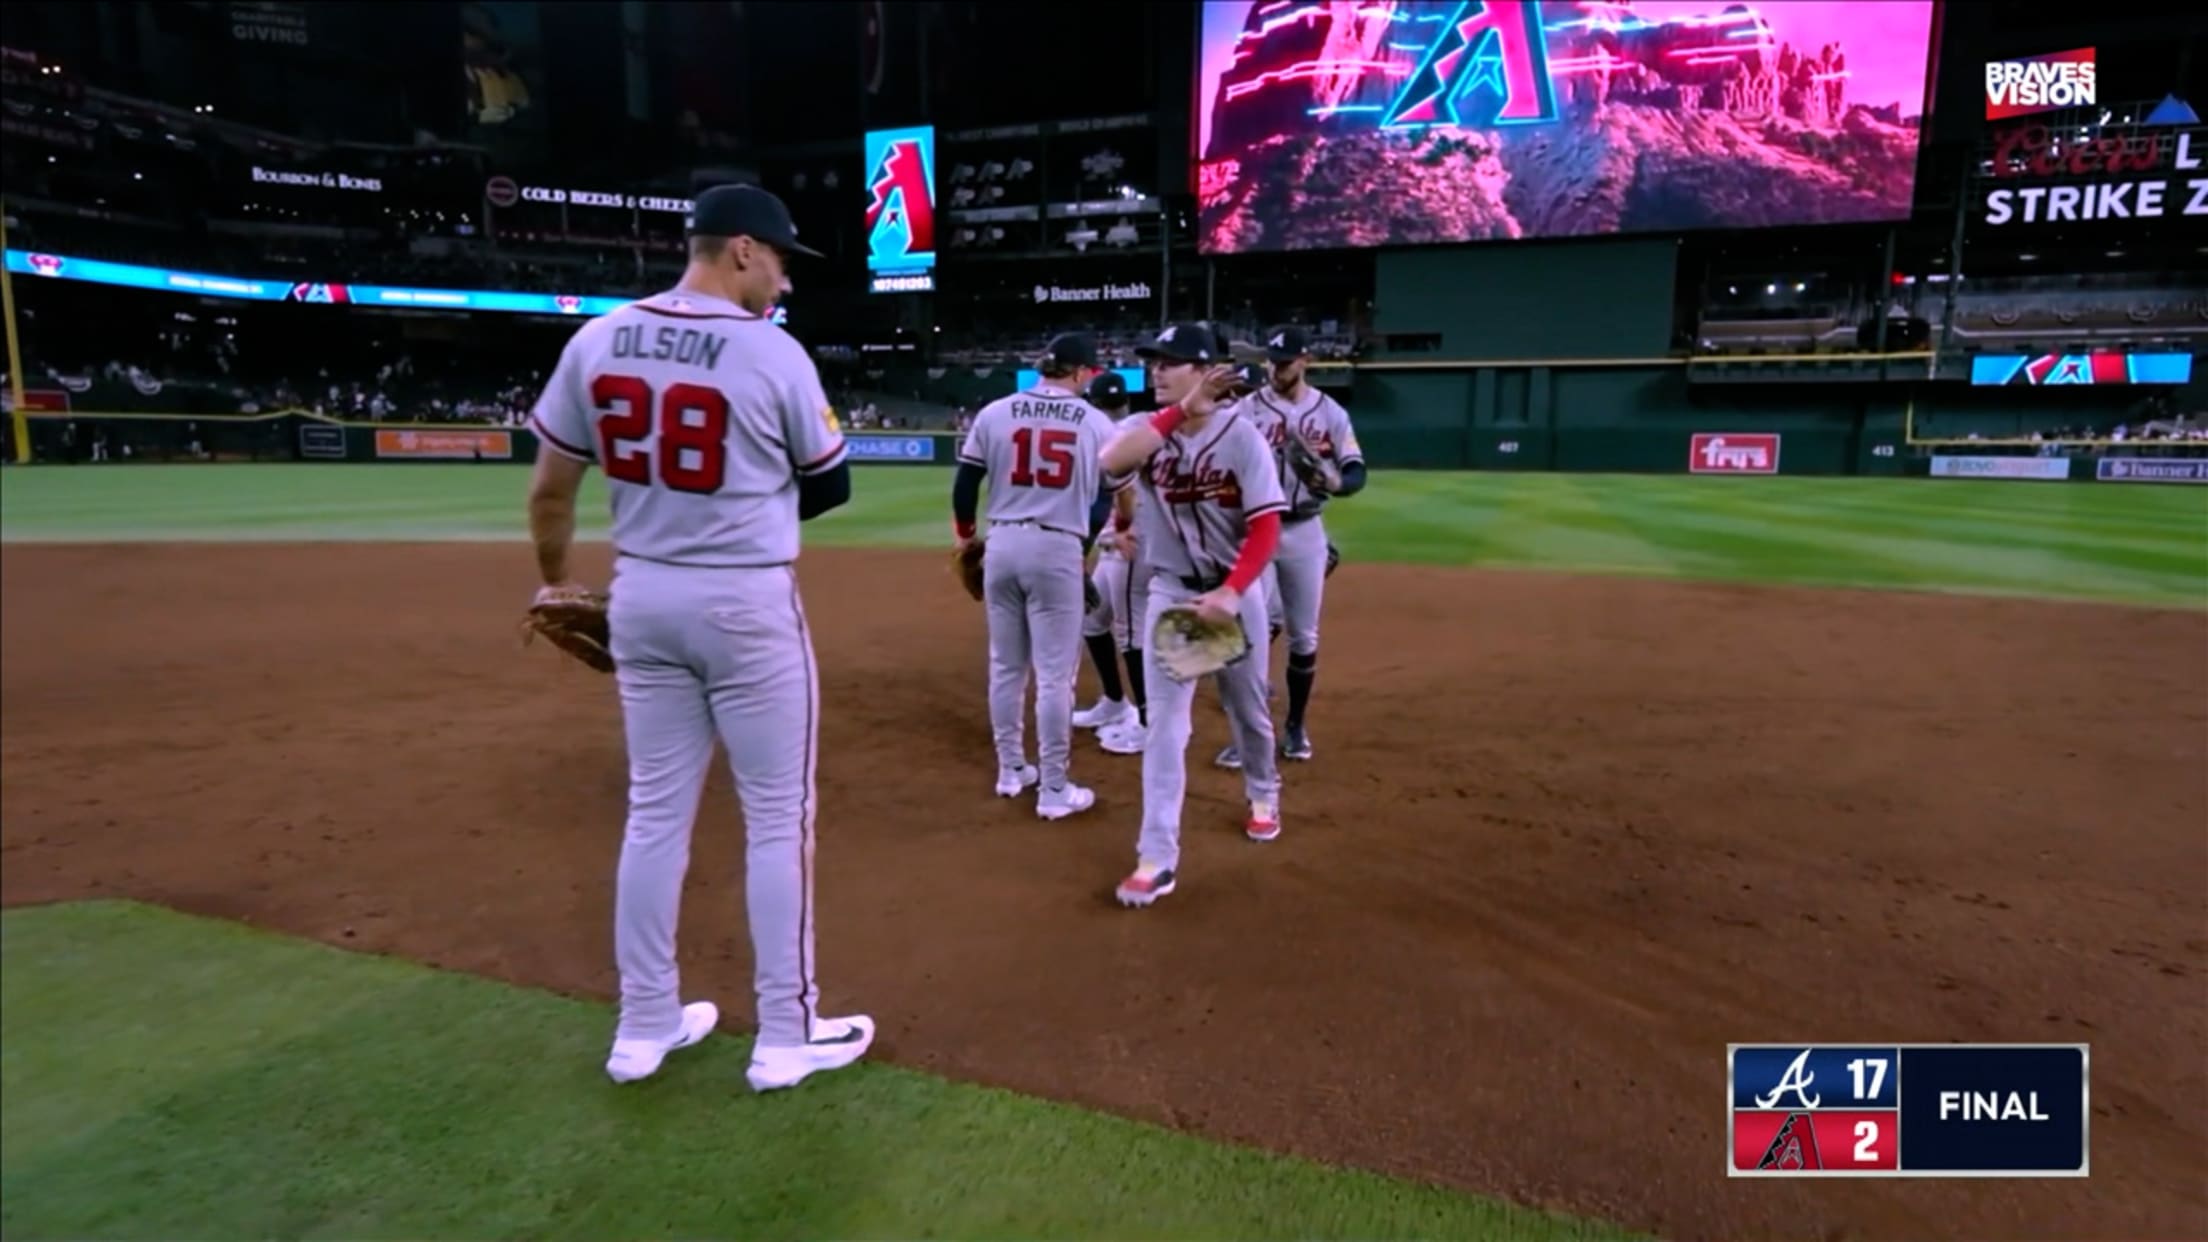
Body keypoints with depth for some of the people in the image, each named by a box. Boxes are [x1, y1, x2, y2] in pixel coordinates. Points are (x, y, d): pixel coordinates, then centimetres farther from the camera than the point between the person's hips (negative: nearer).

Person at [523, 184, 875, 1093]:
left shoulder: (596, 342, 2)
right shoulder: (773, 353, -12)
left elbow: (549, 490, 7)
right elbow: (832, 486, -2)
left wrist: (553, 582, 22)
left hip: (640, 598, 6)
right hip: (748, 604, -5)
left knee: (656, 812, 15)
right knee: (778, 817, 6)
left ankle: (644, 1025, 27)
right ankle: (787, 1034, 16)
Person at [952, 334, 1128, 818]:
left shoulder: (994, 413, 4)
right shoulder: (1096, 423, 1)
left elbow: (965, 483, 5)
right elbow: (1121, 487, 10)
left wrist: (965, 537, 20)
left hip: (1002, 544, 3)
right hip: (1058, 550, -3)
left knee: (1005, 665, 15)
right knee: (1055, 673, 2)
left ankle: (1011, 770, 26)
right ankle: (1054, 790, 7)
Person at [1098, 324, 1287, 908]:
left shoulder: (1242, 436, -12)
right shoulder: (1146, 429, -4)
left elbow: (1266, 527, -16)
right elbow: (1111, 461, -28)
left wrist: (1231, 593, -28)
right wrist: (1182, 409, -23)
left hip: (1233, 591, -1)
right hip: (1168, 593, 1)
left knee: (1248, 709, 17)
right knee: (1164, 722, -5)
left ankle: (1263, 793, 47)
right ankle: (1158, 856, -1)